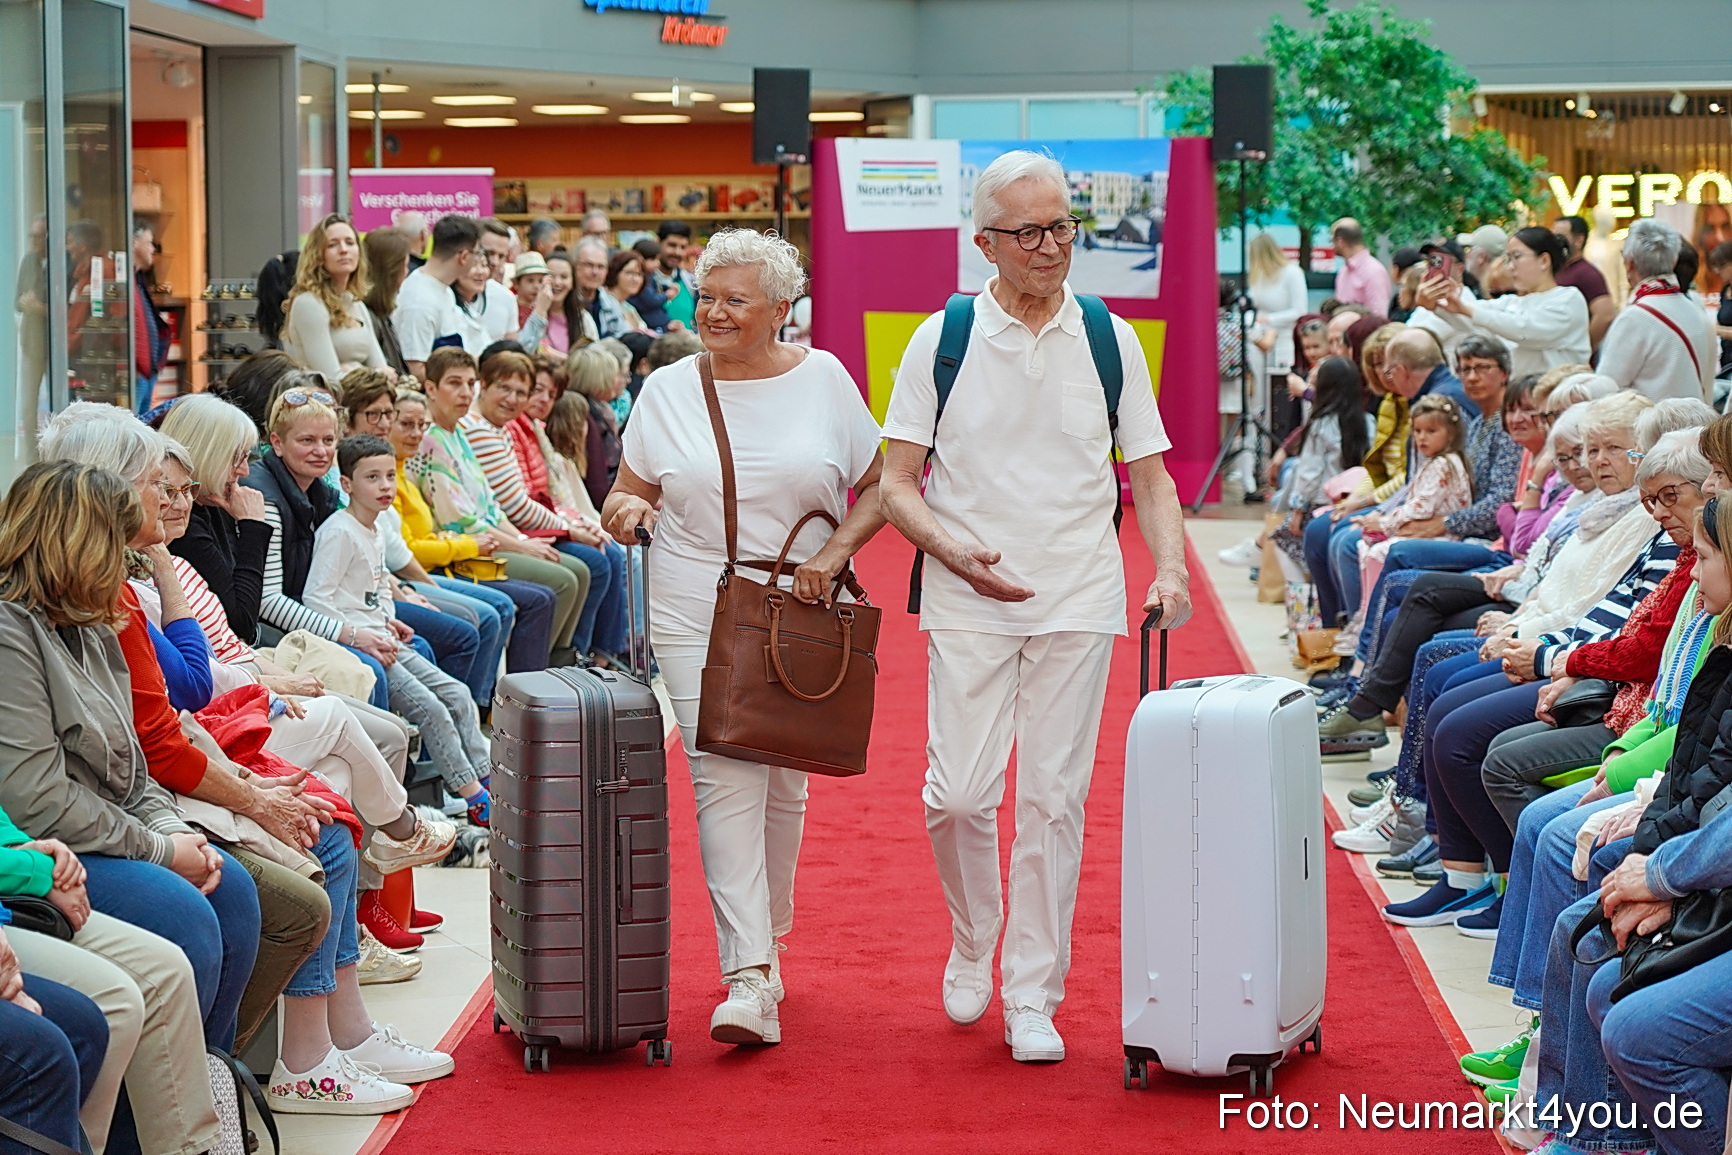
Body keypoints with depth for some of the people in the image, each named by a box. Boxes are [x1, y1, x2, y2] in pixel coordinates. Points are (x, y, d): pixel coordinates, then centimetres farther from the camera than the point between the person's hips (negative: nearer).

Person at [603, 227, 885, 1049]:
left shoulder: (823, 380, 2)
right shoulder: (668, 391, 5)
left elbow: (879, 487, 5)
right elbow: (629, 494, 10)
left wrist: (836, 550, -11)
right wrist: (625, 508, -13)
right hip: (696, 612, 0)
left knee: (782, 783, 9)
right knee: (724, 781, -11)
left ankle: (763, 942, 29)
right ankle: (750, 980, -16)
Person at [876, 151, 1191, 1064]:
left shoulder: (1110, 341, 6)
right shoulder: (942, 340, 1)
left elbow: (1150, 475, 9)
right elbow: (896, 485, 2)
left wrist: (1170, 568, -8)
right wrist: (957, 550, -16)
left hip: (1079, 599, 1)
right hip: (969, 603, -1)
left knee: (1053, 798, 0)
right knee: (959, 794, -7)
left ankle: (1033, 997, 10)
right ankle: (971, 942, 22)